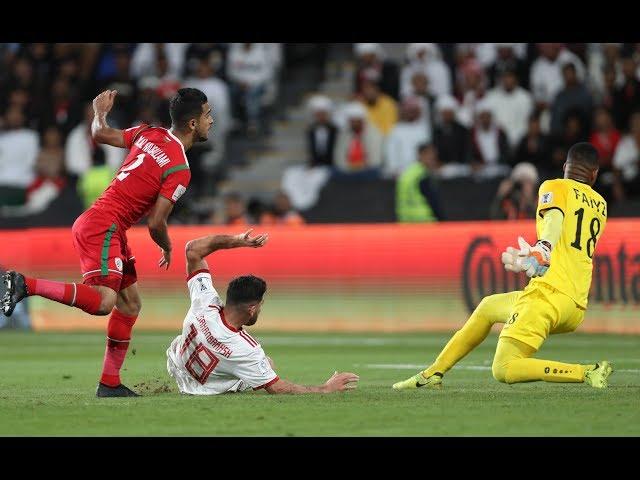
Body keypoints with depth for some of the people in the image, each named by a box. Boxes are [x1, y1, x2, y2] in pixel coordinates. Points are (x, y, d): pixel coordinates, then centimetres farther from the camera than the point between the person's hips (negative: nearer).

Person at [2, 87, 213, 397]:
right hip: (102, 228, -10)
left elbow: (100, 134, 17)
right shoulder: (179, 169, -14)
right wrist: (167, 249, 4)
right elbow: (156, 224, -15)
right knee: (103, 301, -23)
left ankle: (110, 383, 11)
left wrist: (100, 112, 38)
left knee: (130, 304, 11)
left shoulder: (149, 135, 9)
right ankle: (26, 285, -20)